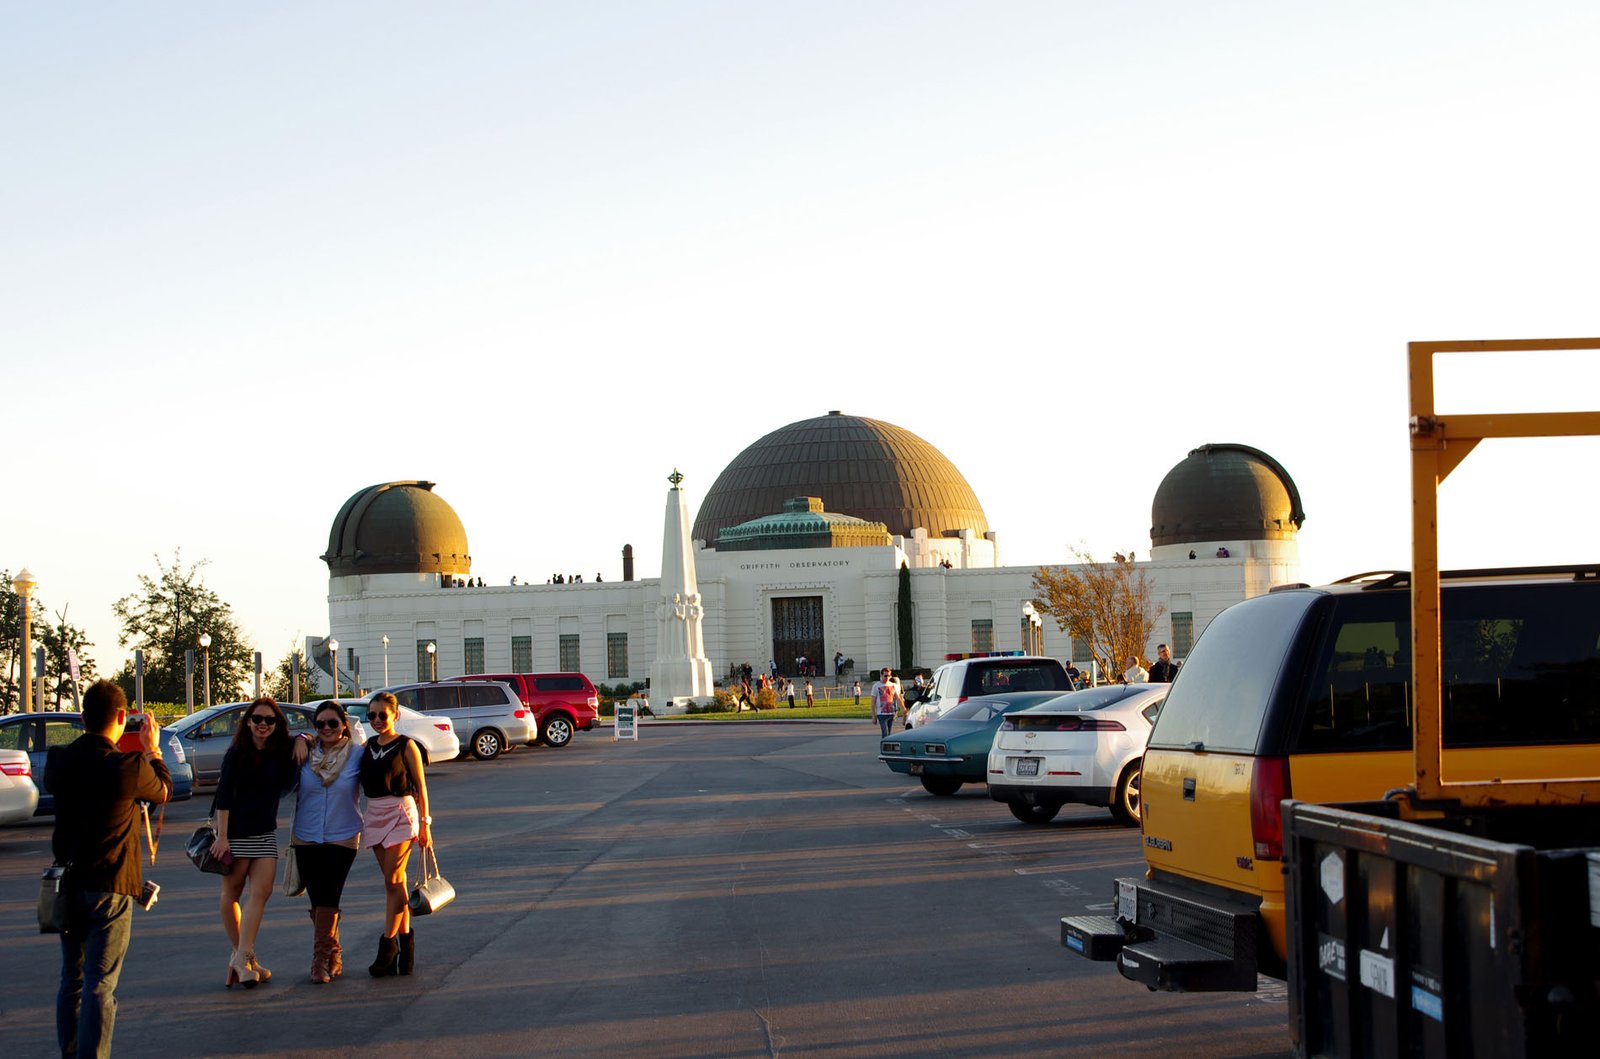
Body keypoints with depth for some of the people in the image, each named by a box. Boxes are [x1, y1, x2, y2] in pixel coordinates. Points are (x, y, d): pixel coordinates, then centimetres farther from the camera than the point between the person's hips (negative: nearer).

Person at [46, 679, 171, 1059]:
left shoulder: (59, 760, -4)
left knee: (72, 980, 18)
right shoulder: (128, 767, -18)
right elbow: (163, 790, 3)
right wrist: (152, 750, 19)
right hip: (109, 886, -5)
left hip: (68, 884, 5)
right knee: (100, 984, -2)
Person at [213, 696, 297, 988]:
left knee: (262, 891, -10)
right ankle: (241, 955, 13)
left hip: (266, 833, 4)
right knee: (231, 894, 3)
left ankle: (242, 956, -14)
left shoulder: (282, 752, 5)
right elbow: (224, 797, -10)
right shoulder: (237, 754, -7)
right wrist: (222, 836, -17)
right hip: (236, 832, -4)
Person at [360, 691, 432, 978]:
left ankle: (388, 942, -8)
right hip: (375, 813, 6)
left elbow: (420, 785, -4)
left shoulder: (406, 746, -5)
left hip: (400, 812, -6)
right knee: (394, 881, 7)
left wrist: (424, 823, -7)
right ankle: (405, 939, 11)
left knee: (393, 880, -10)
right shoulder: (369, 745, 11)